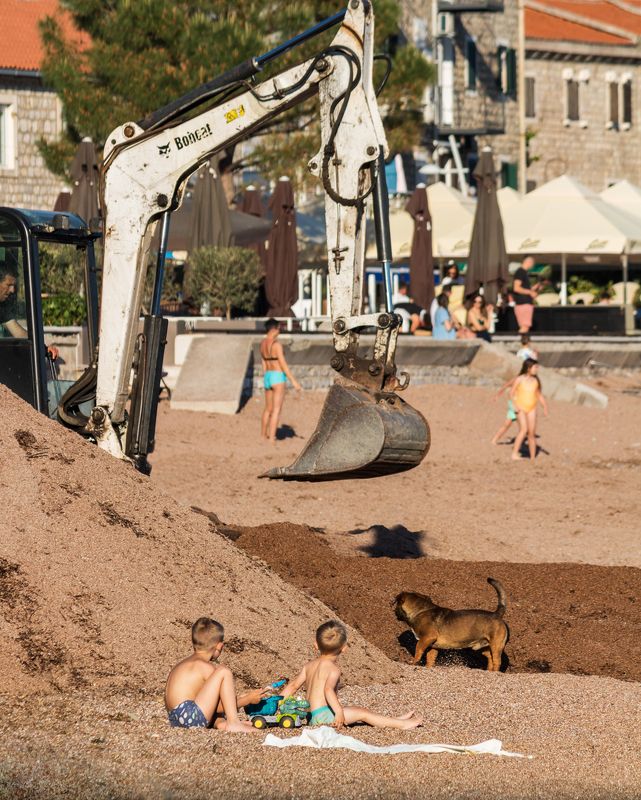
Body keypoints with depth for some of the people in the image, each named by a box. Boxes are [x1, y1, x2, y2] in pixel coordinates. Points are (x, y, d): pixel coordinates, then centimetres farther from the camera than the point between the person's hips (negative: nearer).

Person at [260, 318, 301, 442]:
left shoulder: (262, 344, 8)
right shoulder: (277, 345, -17)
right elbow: (283, 364, -18)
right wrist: (293, 381, -14)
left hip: (267, 377, 8)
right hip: (278, 377, -8)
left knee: (268, 409, 20)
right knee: (277, 410, -5)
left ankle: (263, 435, 31)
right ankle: (272, 438, -10)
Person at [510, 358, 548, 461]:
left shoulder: (536, 381, 6)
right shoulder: (520, 379, -5)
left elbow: (539, 395, 15)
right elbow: (512, 393, -2)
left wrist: (545, 406, 4)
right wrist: (515, 405, -14)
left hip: (532, 409, 4)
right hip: (521, 408, -4)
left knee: (532, 433, 2)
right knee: (524, 429, -23)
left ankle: (533, 458, 9)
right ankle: (515, 453, -22)